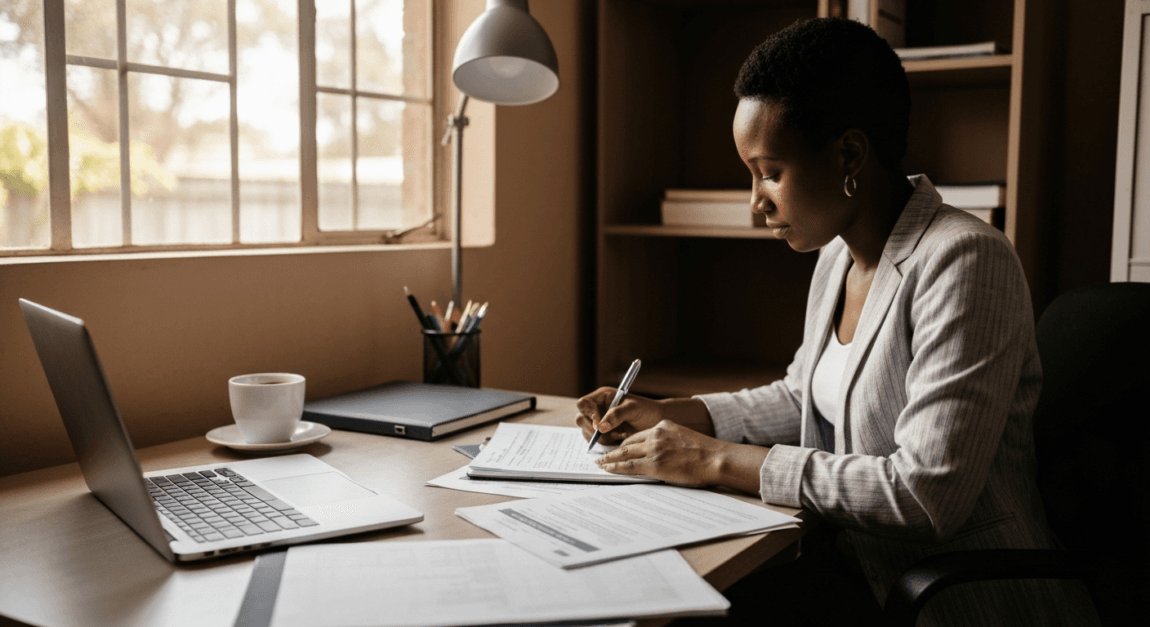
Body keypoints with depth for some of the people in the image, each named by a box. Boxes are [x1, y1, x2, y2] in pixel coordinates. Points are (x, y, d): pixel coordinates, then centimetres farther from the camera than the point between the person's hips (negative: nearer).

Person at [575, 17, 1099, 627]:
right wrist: (670, 415, 6)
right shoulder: (837, 257, 6)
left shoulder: (962, 263, -22)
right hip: (856, 566, 7)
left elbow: (929, 495, -27)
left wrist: (723, 460, -22)